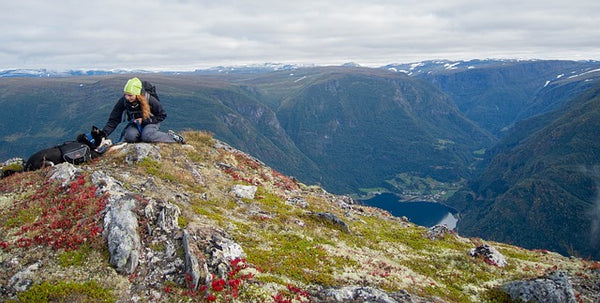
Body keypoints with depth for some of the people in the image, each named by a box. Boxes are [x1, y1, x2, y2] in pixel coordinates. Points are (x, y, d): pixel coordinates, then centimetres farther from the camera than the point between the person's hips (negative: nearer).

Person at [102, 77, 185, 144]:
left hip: (151, 122, -3)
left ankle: (171, 136, -17)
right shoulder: (123, 101, -18)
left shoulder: (149, 100, -24)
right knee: (130, 136, -31)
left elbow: (162, 116, -13)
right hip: (135, 124, 3)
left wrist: (143, 120, -21)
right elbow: (113, 120, -14)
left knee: (147, 136, -36)